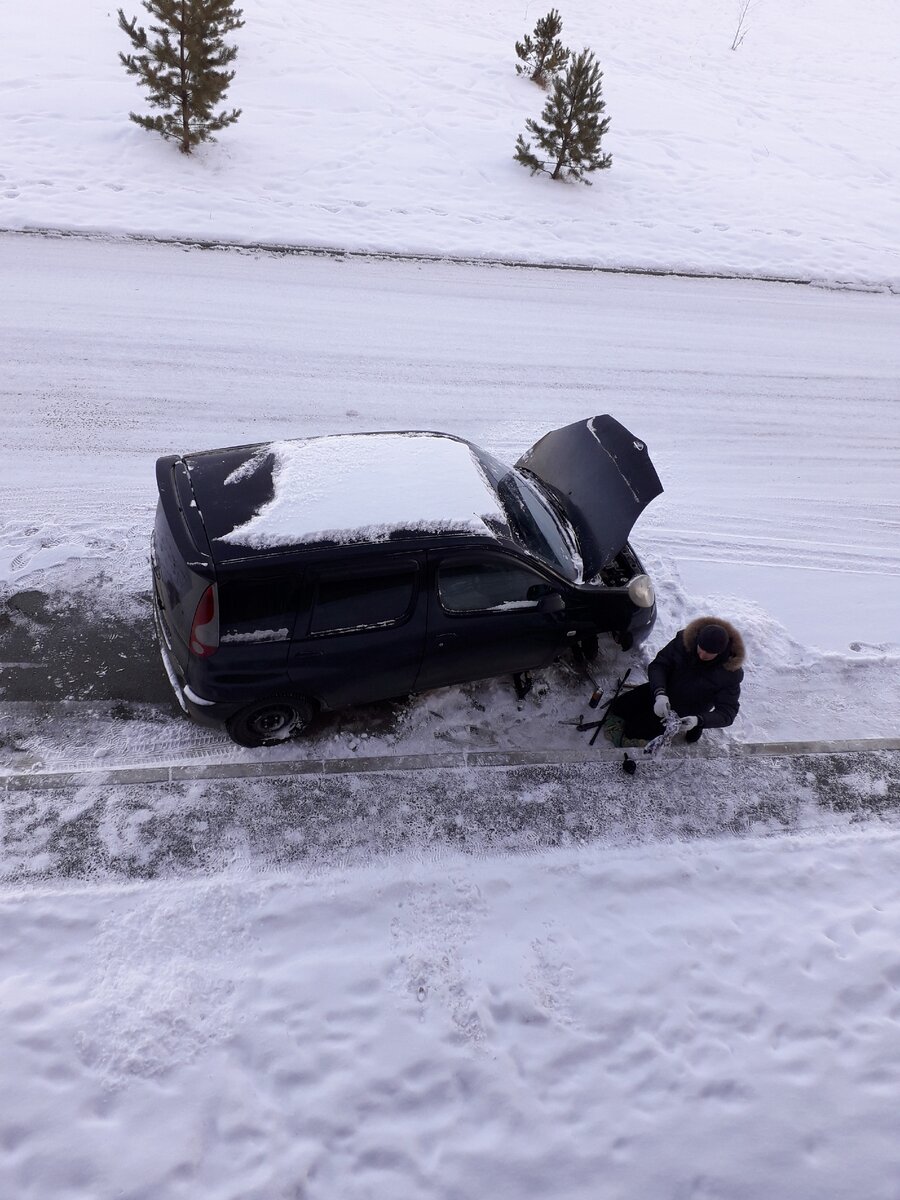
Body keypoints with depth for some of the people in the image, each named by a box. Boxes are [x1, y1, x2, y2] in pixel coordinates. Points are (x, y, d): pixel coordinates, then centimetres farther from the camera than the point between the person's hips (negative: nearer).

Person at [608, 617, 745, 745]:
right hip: (664, 691, 3)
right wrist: (659, 693, -41)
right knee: (618, 707, 3)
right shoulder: (685, 640, -24)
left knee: (634, 730, -10)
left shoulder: (731, 671, -30)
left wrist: (699, 720, -48)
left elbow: (728, 712, -28)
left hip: (685, 713, -3)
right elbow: (658, 665, -21)